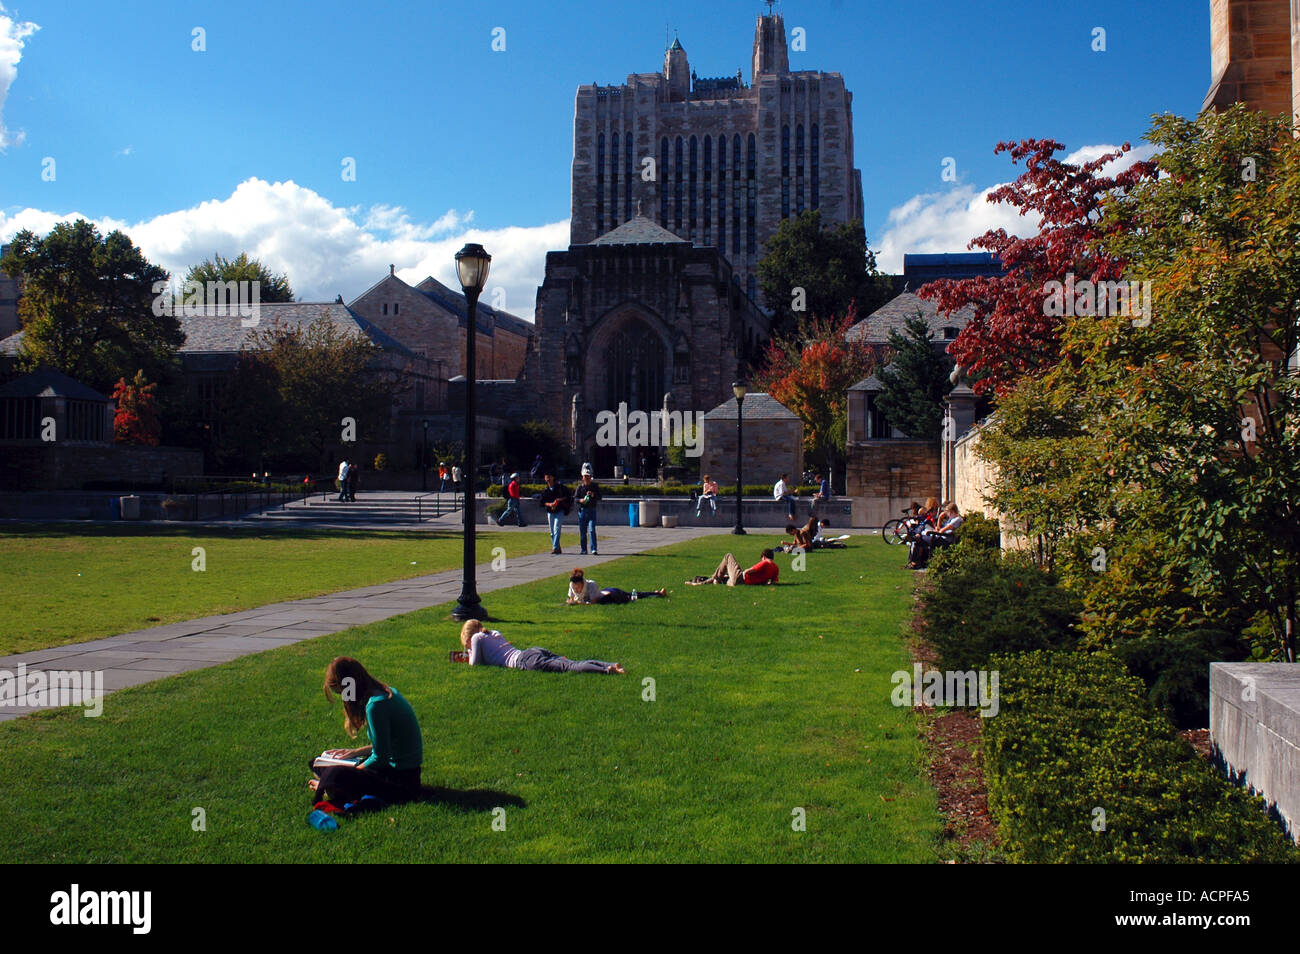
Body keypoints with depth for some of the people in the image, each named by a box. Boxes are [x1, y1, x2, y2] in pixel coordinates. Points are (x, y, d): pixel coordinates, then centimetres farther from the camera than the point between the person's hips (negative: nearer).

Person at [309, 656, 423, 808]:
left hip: (403, 781, -10)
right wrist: (356, 752, 13)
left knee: (334, 775, -28)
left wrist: (349, 773, -7)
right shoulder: (387, 692, 4)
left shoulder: (375, 705, -24)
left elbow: (379, 758, -20)